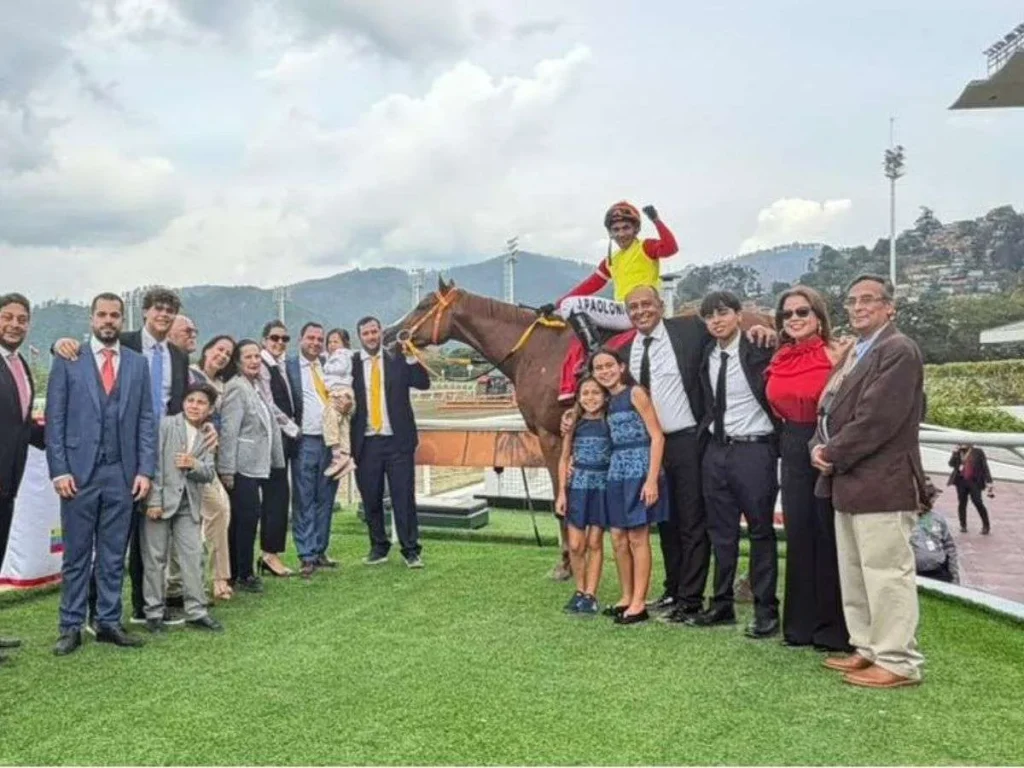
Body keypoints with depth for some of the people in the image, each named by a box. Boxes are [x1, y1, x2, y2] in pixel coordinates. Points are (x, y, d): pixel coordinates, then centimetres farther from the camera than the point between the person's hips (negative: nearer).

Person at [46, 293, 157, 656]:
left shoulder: (137, 363, 8)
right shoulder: (68, 360, 2)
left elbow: (146, 420, 7)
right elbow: (55, 419, 0)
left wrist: (145, 470, -1)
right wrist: (59, 470, -8)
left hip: (122, 474, 2)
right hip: (79, 471, -2)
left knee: (114, 555, 9)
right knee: (76, 555, 6)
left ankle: (109, 623, 18)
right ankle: (71, 627, 15)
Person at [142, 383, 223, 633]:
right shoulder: (166, 425, -2)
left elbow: (209, 474, 5)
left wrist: (194, 465, -17)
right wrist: (154, 500, -15)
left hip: (189, 505, 4)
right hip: (160, 500, -4)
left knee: (193, 557, 3)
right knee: (155, 558, 4)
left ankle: (196, 612, 9)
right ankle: (154, 613, 13)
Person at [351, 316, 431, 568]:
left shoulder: (398, 360, 6)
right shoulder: (350, 364, 5)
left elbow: (423, 383, -5)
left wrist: (411, 356, -12)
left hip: (397, 440, -1)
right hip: (366, 442, 1)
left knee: (404, 497, 0)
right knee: (371, 499, 9)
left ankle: (411, 550, 9)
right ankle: (379, 547, 25)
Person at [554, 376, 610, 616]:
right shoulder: (574, 424, 5)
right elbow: (564, 459, 8)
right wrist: (561, 492, 3)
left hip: (603, 487, -1)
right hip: (578, 486, 1)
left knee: (595, 542, 4)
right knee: (575, 545, 1)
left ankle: (590, 595, 12)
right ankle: (579, 590, 19)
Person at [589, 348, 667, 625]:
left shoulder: (636, 393, -6)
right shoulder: (610, 401, 16)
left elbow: (657, 436, -11)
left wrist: (652, 479, -18)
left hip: (639, 471, -8)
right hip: (616, 473, 8)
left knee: (638, 538, -2)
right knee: (618, 538, 11)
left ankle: (639, 603, 6)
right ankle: (627, 597, 23)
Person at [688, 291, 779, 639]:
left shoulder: (759, 350, -8)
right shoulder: (707, 356, 10)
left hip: (754, 450, -6)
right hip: (715, 450, 6)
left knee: (760, 531, 2)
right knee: (721, 531, 12)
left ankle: (766, 610, 11)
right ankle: (722, 604, 23)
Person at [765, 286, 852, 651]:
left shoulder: (836, 354, -8)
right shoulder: (779, 360, 9)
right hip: (793, 452, 6)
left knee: (830, 537, 1)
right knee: (799, 536, 11)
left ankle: (835, 628, 13)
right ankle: (801, 623, 23)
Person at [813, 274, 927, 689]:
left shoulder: (899, 350, -11)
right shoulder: (853, 353, 19)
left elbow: (877, 418, -20)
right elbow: (830, 409, 18)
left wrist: (833, 454, -13)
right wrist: (821, 447, -1)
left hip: (881, 484, -10)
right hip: (849, 483, 10)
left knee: (886, 574, -4)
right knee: (854, 574, 16)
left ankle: (898, 661, 6)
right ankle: (868, 649, 27)